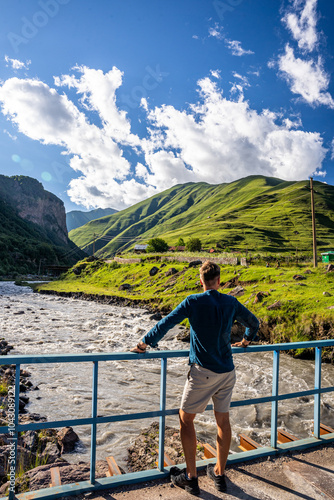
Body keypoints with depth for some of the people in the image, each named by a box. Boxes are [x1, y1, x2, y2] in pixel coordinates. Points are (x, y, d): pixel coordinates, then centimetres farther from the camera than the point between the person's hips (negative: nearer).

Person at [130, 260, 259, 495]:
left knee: (186, 418, 11)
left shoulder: (194, 302, -11)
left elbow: (166, 323, -14)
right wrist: (246, 341, 33)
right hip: (227, 371, 5)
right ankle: (219, 474, 32)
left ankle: (191, 477, 18)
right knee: (223, 420, 17)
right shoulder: (231, 302, 2)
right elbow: (253, 322, 15)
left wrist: (144, 343, -3)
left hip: (203, 370, -5)